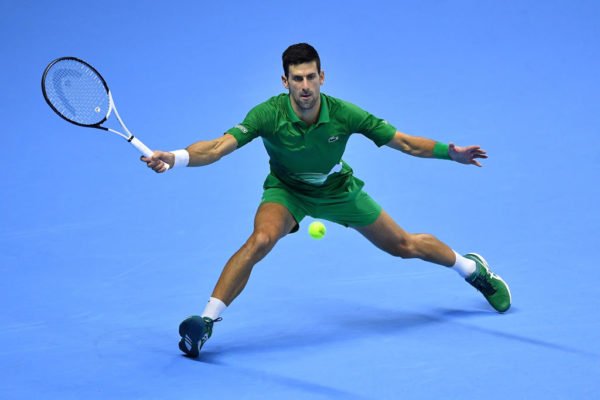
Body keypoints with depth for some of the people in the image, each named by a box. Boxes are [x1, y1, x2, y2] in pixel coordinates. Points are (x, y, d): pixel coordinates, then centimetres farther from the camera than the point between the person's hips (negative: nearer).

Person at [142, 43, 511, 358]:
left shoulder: (344, 115, -30)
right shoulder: (269, 115, -33)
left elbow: (404, 142, -19)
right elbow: (219, 147, -45)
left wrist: (450, 152, -30)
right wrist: (176, 158, -62)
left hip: (338, 189, 2)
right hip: (287, 190, -1)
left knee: (404, 246, 12)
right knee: (261, 240, -33)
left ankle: (472, 268, 42)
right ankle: (207, 320, -25)